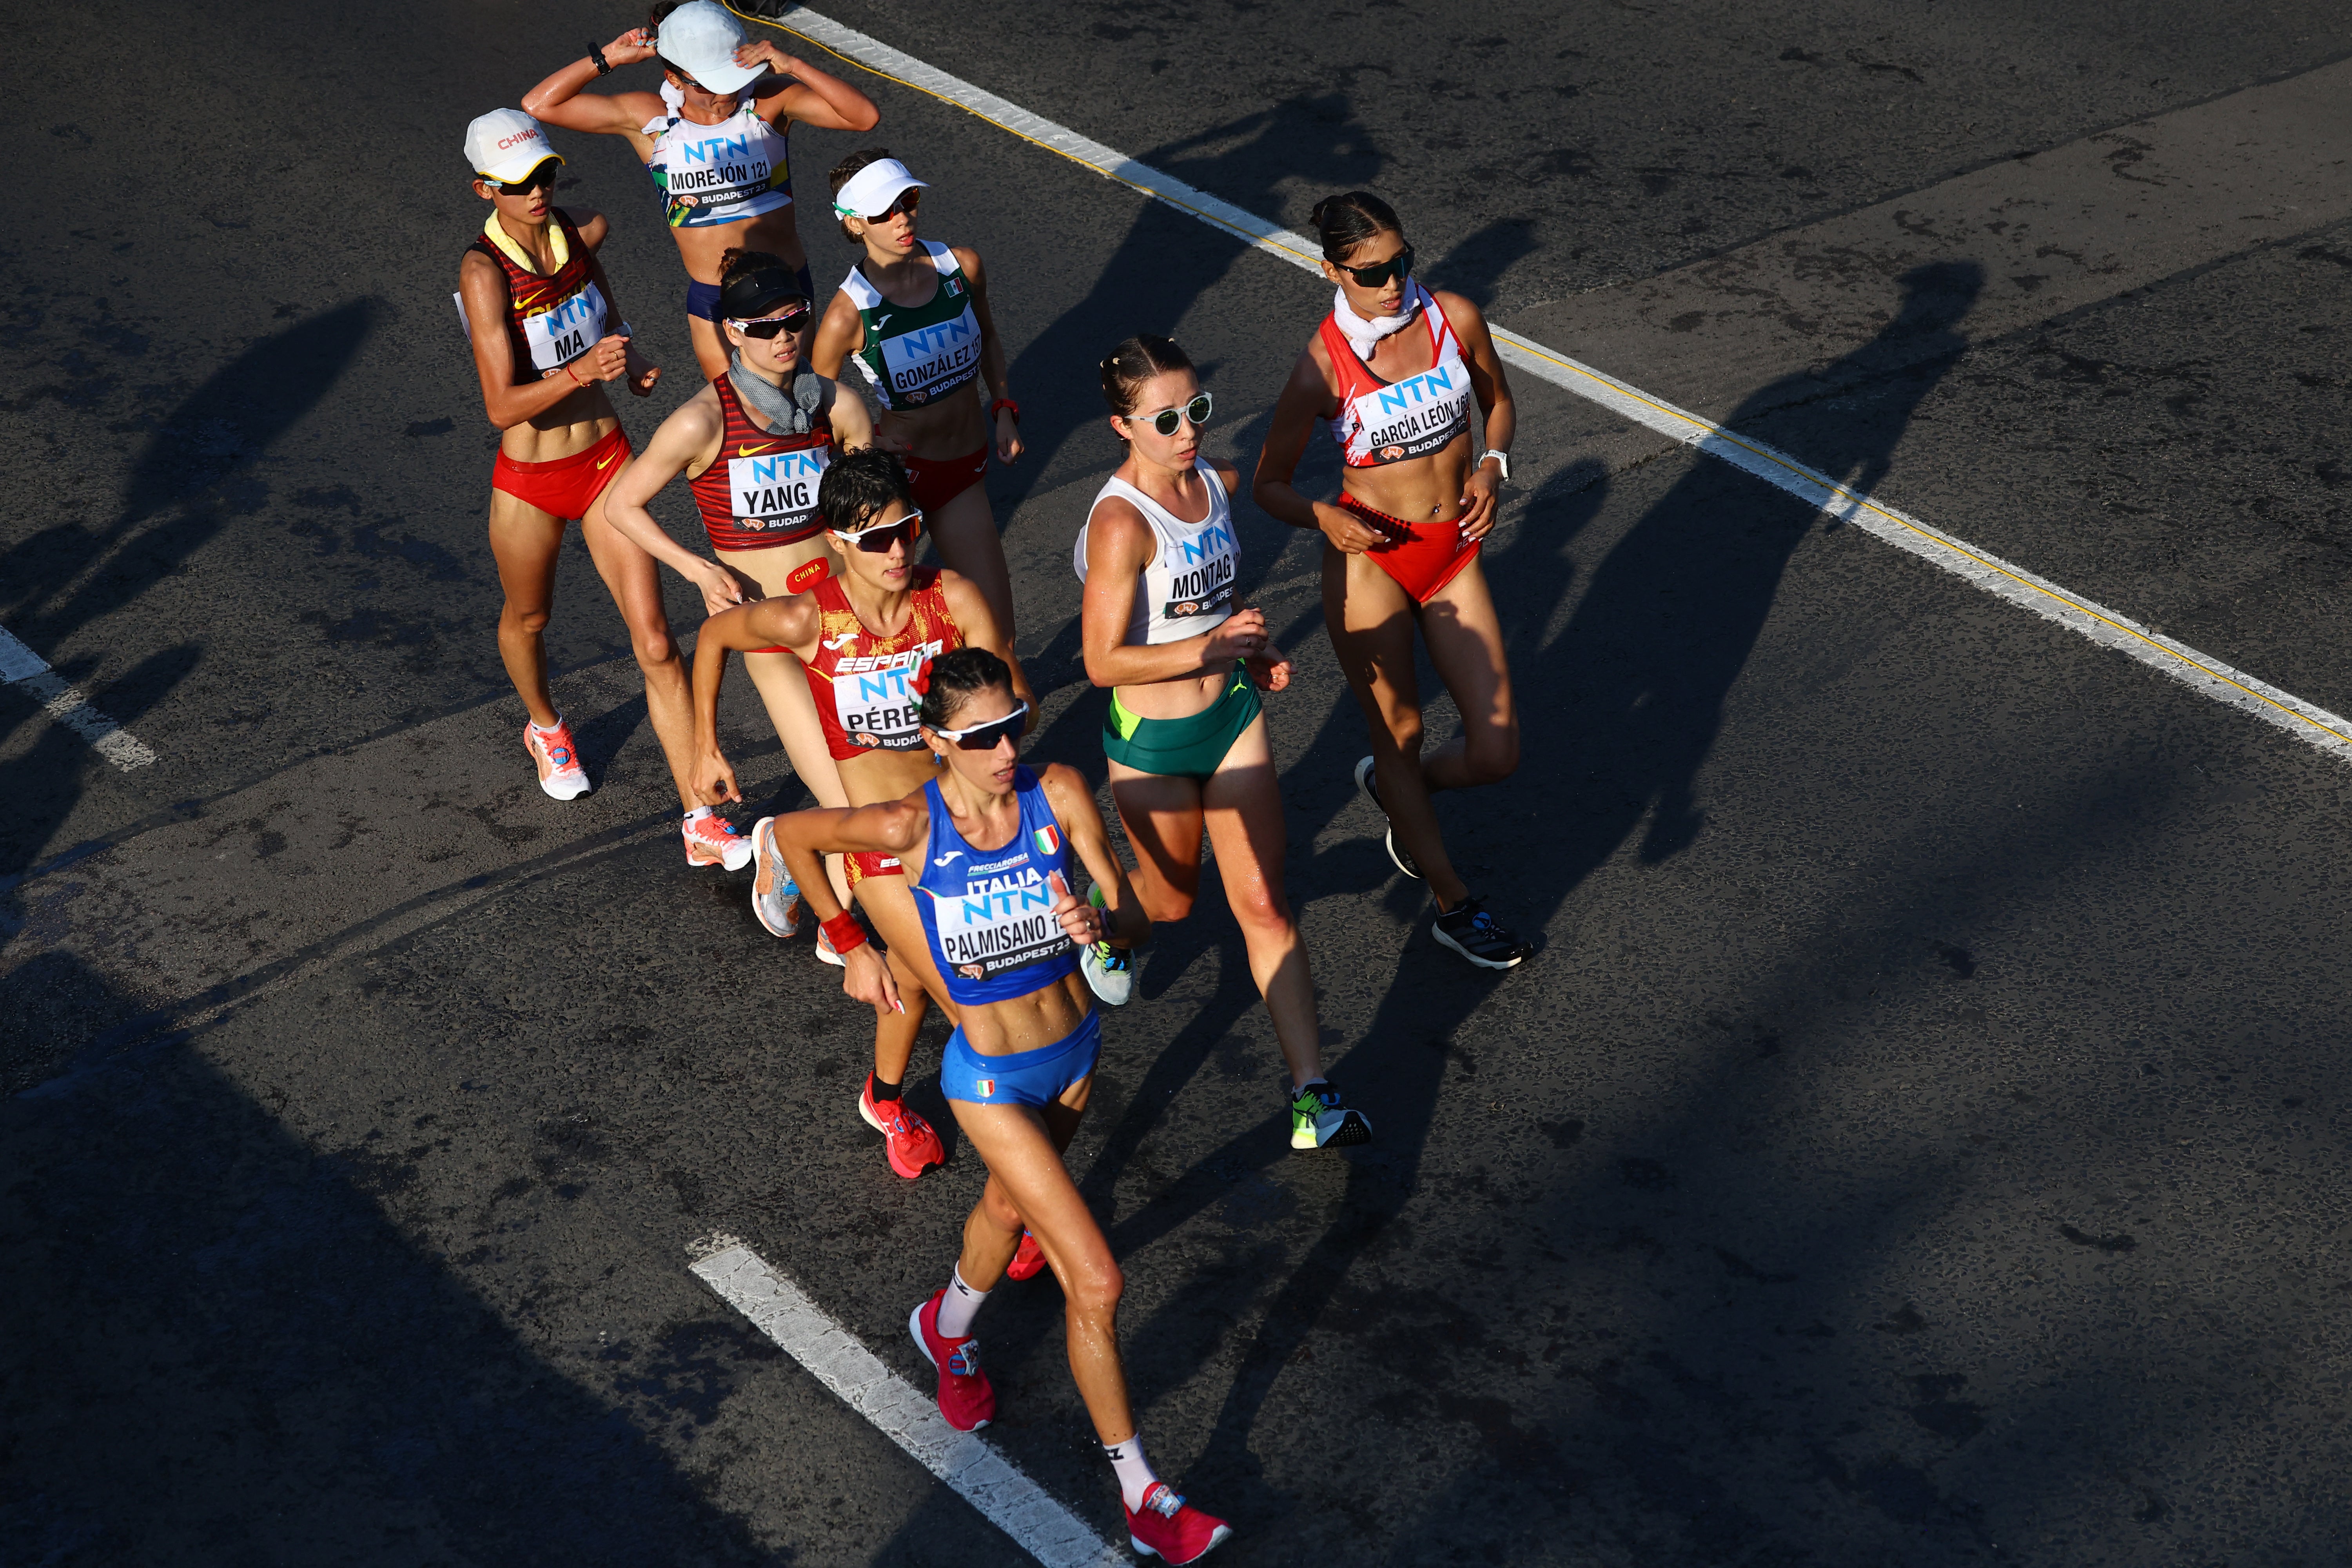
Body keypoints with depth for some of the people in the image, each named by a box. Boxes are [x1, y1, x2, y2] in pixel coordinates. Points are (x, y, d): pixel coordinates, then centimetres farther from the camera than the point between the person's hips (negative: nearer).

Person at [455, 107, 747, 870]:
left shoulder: (582, 229, -6)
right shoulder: (485, 272, -24)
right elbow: (503, 406, -30)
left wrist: (629, 359, -3)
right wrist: (582, 370, -44)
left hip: (607, 461, 3)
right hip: (530, 483, -3)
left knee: (656, 643, -3)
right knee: (527, 619, 24)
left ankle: (702, 822, 0)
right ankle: (546, 728, 58)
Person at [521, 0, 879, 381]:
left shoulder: (769, 101, -12)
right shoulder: (650, 119, -9)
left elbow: (865, 117, -22)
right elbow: (539, 105, -7)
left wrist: (793, 66, -30)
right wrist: (608, 59, -16)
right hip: (713, 303, 0)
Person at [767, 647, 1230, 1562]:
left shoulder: (1058, 795, -19)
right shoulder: (911, 827, -25)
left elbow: (1137, 928, -16)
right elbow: (791, 832, -6)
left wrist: (1098, 924, -40)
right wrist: (849, 946, 1)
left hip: (1076, 1048, 4)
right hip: (991, 1076, -4)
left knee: (1012, 1207, 32)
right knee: (1096, 1282, -8)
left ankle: (947, 1330, 65)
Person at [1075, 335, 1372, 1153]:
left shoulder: (1219, 483, -2)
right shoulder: (1120, 523, -25)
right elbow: (1102, 662, -25)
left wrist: (1253, 646, 1)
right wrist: (1210, 647, -31)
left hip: (1233, 713, 5)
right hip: (1152, 739, -5)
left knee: (1263, 903, 2)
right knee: (1173, 899, 17)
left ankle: (1312, 1095, 3)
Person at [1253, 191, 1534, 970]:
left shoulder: (1455, 318, -6)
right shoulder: (1324, 365, -16)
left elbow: (1498, 402, 14)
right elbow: (1269, 484, -7)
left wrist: (1491, 466, -5)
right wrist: (1324, 517, -27)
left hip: (1454, 555, 4)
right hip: (1370, 559, -4)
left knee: (1496, 752, 2)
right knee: (1398, 732, 8)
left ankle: (1394, 787, 35)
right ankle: (1454, 906, 26)